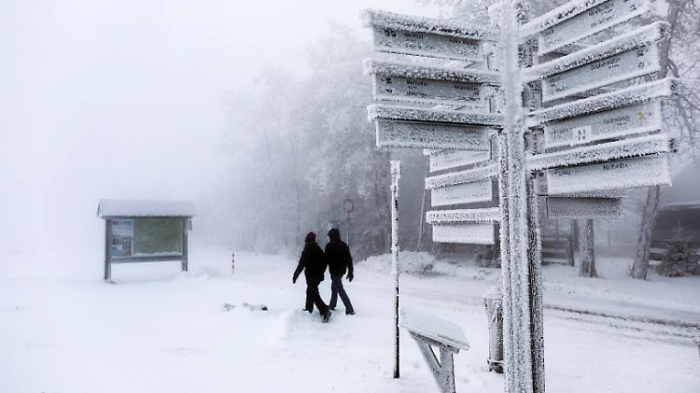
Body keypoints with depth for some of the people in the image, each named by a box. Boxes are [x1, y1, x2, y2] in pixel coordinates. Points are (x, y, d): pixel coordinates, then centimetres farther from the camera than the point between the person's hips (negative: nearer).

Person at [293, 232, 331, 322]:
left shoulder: (306, 251, -14)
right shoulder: (319, 250, 7)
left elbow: (301, 265, -15)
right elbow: (324, 262, 12)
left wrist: (295, 275, -7)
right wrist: (321, 272, 22)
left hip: (311, 276, -7)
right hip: (319, 275, 7)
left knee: (313, 294, -8)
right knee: (310, 290, 24)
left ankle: (325, 311, -21)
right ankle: (309, 308, 37)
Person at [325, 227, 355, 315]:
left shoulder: (330, 246, -12)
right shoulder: (344, 245, 6)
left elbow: (326, 259, -10)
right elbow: (349, 259, 7)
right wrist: (350, 272, 11)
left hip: (334, 271, -7)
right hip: (342, 270, 7)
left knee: (340, 290, -7)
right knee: (334, 287, 24)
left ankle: (350, 309, -12)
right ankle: (332, 305, 37)